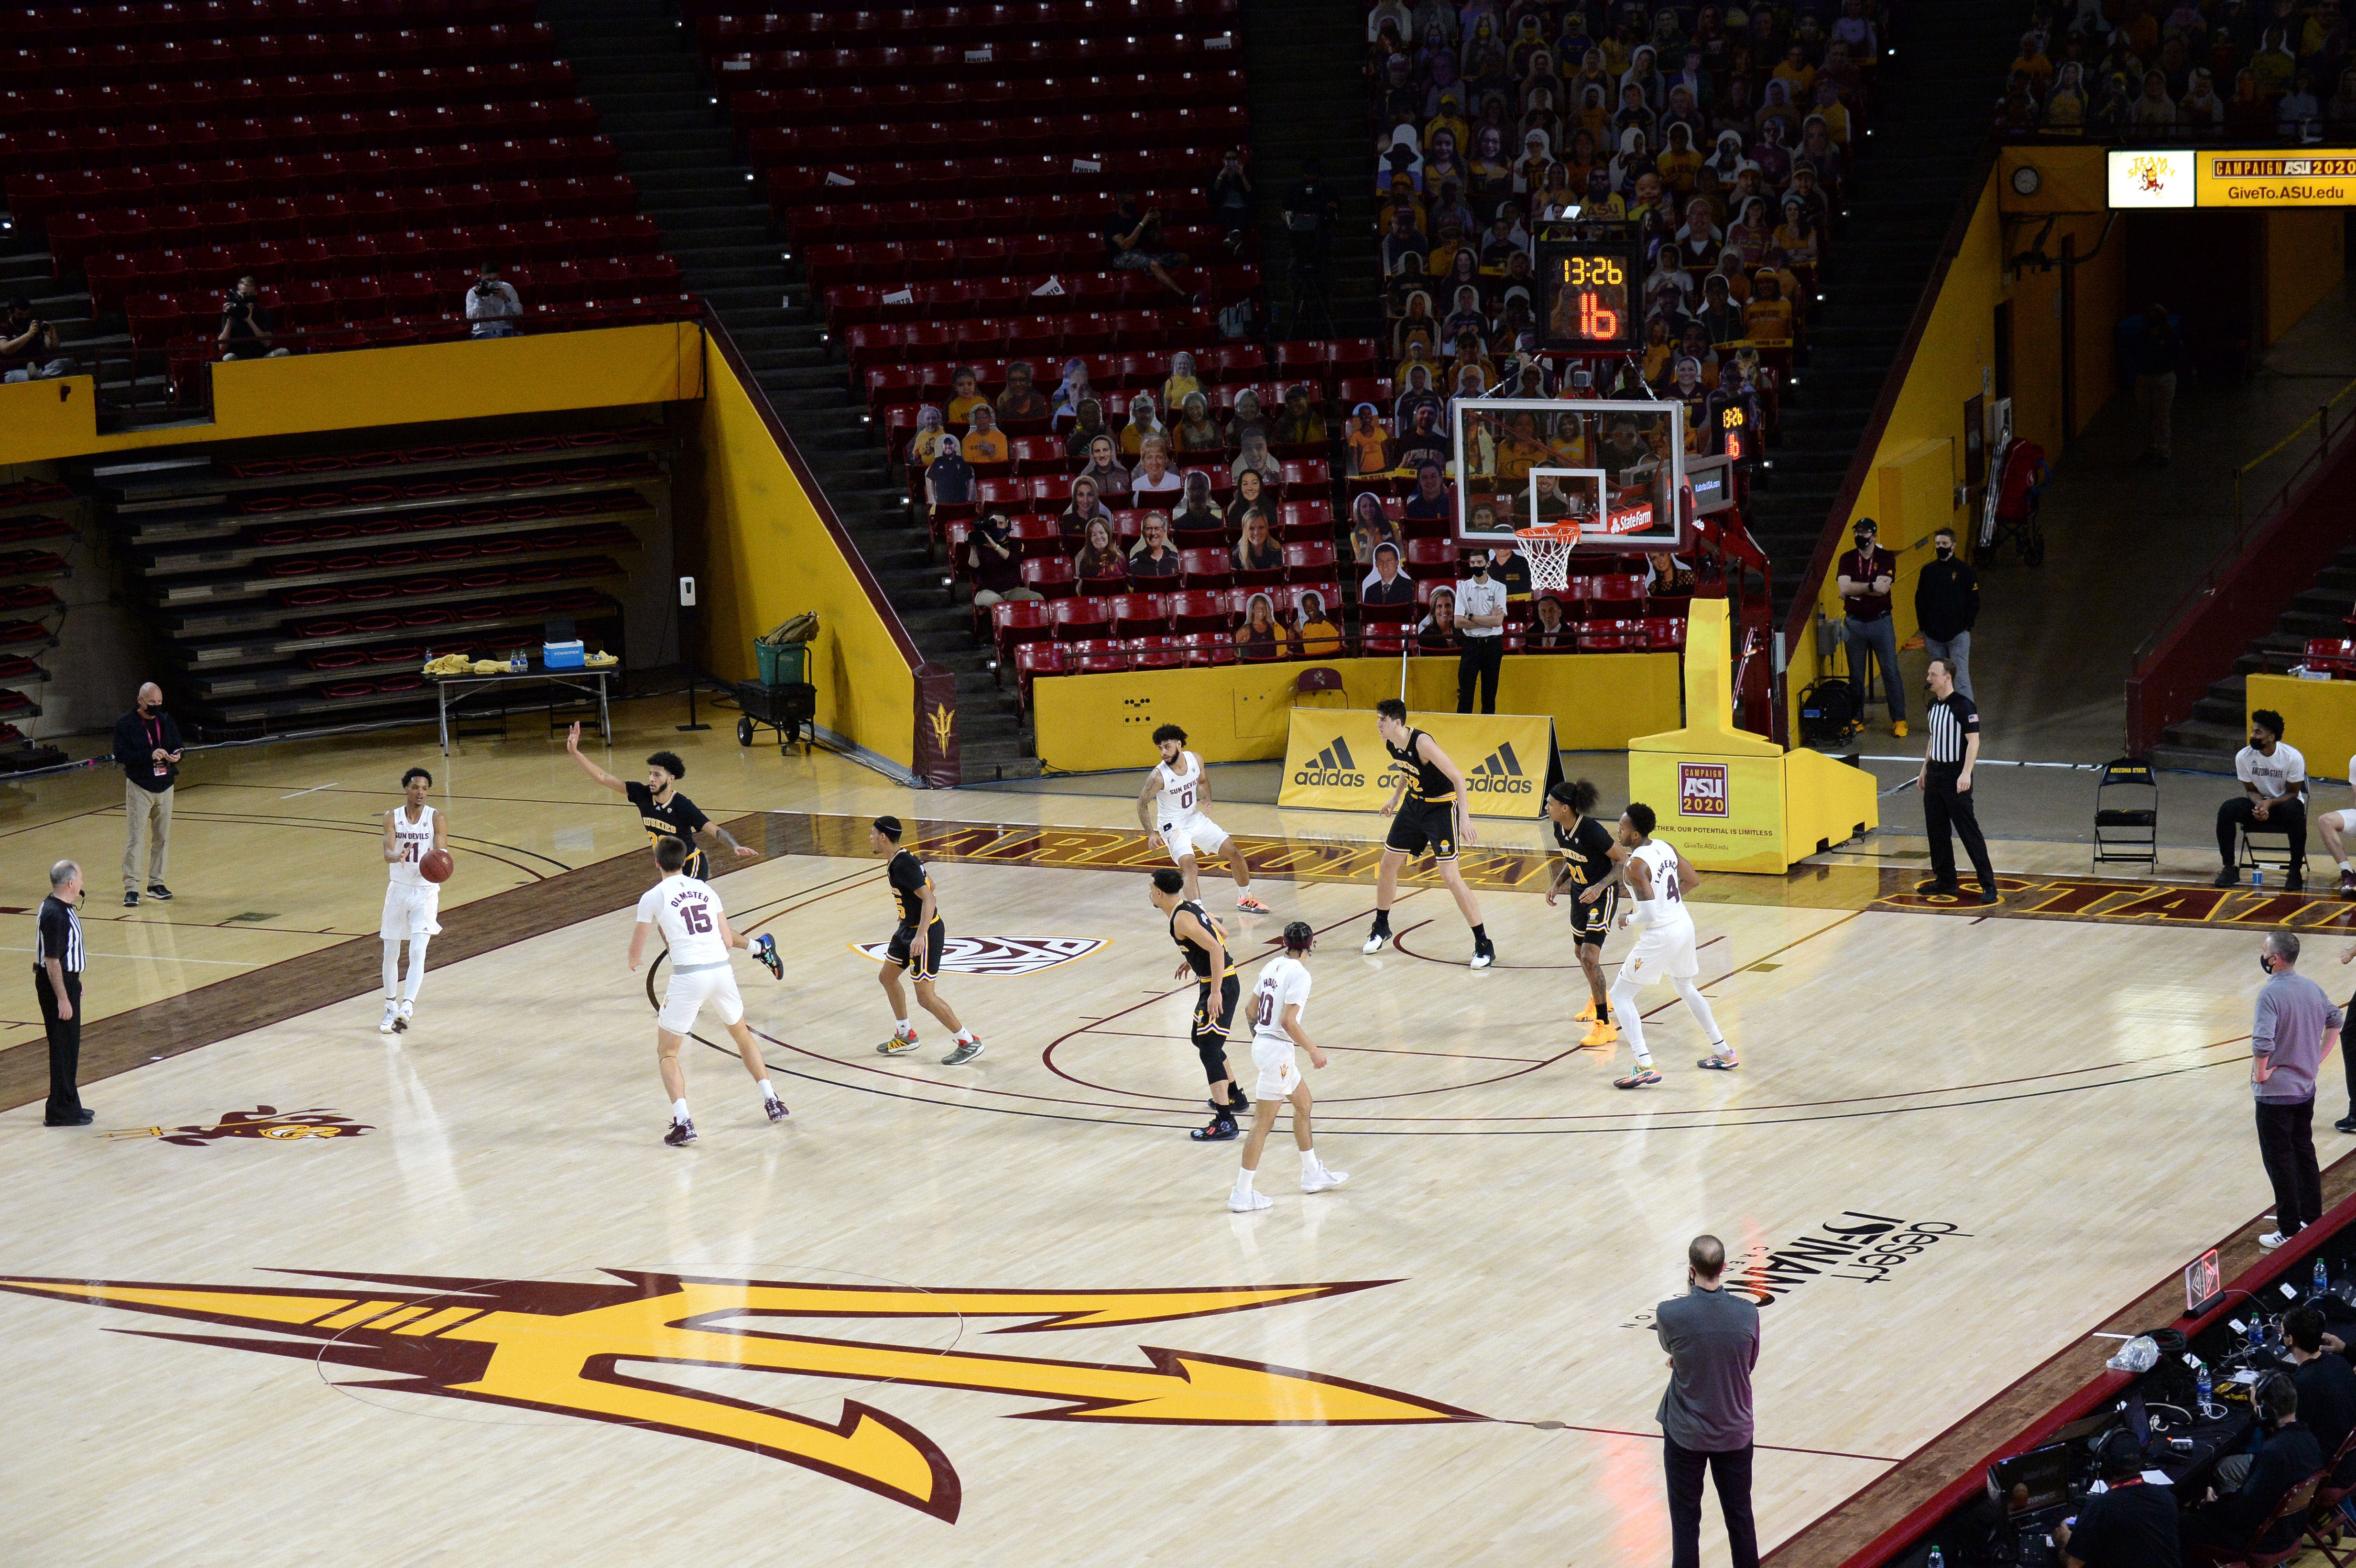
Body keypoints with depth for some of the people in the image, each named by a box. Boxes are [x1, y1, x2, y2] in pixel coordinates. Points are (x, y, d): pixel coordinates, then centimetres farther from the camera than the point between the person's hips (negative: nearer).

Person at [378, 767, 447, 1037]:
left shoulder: (437, 819, -7)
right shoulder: (393, 817, -3)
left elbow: (442, 853, -16)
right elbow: (388, 852, -17)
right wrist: (397, 856, -41)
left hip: (426, 891, -3)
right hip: (398, 890, 3)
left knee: (417, 953, -17)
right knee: (391, 955, 9)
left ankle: (407, 1008, -23)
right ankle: (391, 1009, 24)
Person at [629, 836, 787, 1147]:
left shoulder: (653, 897, 4)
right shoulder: (706, 890, 15)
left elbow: (636, 955, 10)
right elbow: (728, 940, 15)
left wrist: (635, 963, 34)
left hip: (687, 976, -4)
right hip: (722, 970, 4)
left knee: (667, 1053, 11)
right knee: (742, 1034, 30)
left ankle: (683, 1122, -8)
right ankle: (772, 1102, 26)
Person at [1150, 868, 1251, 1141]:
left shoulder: (1181, 919, -19)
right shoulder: (1192, 906, 10)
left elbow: (1216, 948, -28)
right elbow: (1222, 934, 23)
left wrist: (1215, 993, -29)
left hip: (1220, 984, -10)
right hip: (1224, 980, 10)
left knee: (1209, 1050, -11)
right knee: (1200, 1037, 27)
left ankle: (1225, 1122, -16)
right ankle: (1235, 1097, 42)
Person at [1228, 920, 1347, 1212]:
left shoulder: (1273, 966, 7)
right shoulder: (1299, 974, -17)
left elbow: (1253, 1008, 14)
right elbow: (1289, 1021, -23)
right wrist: (1312, 1049, -13)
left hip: (1262, 1043, 9)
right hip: (1278, 1050, -9)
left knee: (1304, 1103, 23)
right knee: (1264, 1123, -4)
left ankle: (1313, 1174, 35)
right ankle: (1242, 1194, -2)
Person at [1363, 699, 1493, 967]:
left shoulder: (1422, 743, -29)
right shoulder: (1391, 745, -5)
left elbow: (1458, 778, -29)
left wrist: (1465, 819, -35)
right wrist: (1396, 797, 25)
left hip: (1442, 807, -8)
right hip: (1414, 803, 8)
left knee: (1450, 877, -13)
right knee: (1387, 865, 12)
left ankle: (1484, 945, -6)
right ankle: (1381, 929, 34)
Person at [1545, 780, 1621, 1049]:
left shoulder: (1592, 831, -28)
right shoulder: (1560, 829, -5)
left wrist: (1600, 887, -27)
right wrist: (1557, 884, 1)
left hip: (1603, 896, -9)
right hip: (1580, 893, 9)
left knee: (1589, 958, -17)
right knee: (1581, 952, 25)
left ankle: (1604, 1025, -10)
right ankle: (1599, 1000, 53)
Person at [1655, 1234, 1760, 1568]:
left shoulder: (1670, 1314, -20)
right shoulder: (1747, 1312, -14)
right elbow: (1749, 1364, 4)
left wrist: (1692, 1294, 8)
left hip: (1685, 1434, -2)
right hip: (1735, 1432, 2)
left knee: (1685, 1520, 11)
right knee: (1740, 1517, 16)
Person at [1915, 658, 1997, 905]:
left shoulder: (1963, 706, -15)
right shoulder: (1934, 704, 11)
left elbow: (1974, 741, -19)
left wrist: (1966, 774, -27)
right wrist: (1925, 768, 21)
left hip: (1955, 778, -9)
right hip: (1935, 774, 9)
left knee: (1969, 831, -8)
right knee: (1936, 829, 11)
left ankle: (1988, 885, -5)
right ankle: (1945, 881, 21)